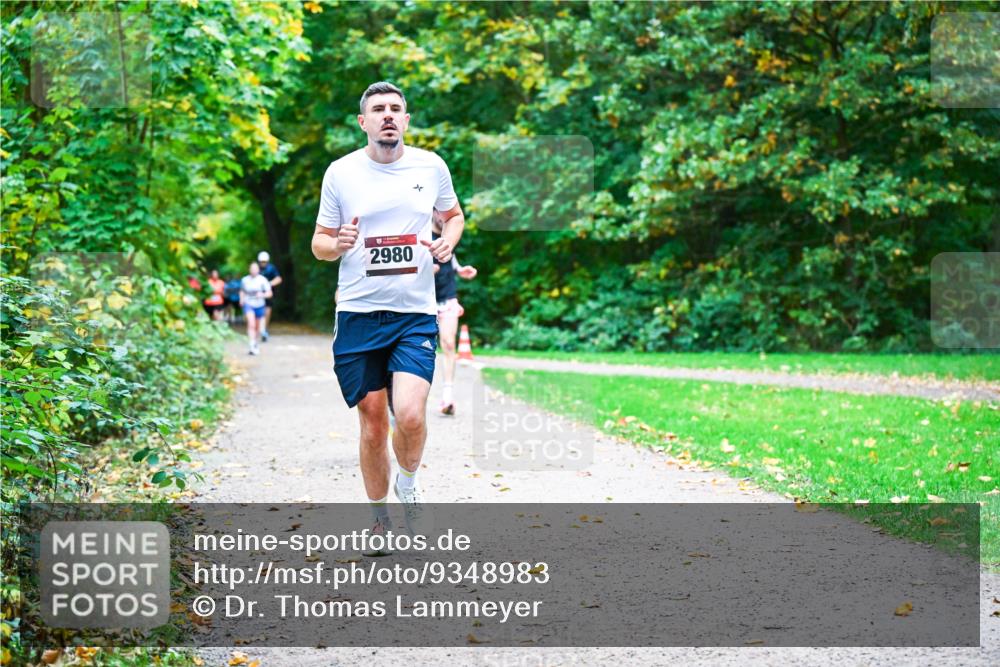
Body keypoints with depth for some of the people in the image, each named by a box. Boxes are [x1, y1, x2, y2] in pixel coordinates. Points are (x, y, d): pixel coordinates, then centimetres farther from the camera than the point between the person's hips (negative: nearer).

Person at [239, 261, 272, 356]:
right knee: (251, 324, -21)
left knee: (257, 327, 14)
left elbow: (269, 293, -5)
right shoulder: (245, 280, 2)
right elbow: (242, 291, 18)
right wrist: (241, 299, 1)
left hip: (259, 305, 1)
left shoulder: (262, 280, -5)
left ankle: (256, 344, 37)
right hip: (248, 304, -1)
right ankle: (252, 346, -27)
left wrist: (262, 295, -25)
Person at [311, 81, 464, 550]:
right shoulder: (341, 173, 1)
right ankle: (379, 516, 23)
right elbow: (319, 243, 7)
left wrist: (447, 243, 0)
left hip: (416, 314, 0)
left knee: (410, 415, -17)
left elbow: (453, 215, 22)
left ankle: (408, 486, 13)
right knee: (373, 423, 3)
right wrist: (337, 244, -16)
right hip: (358, 315, 0)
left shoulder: (431, 166, 4)